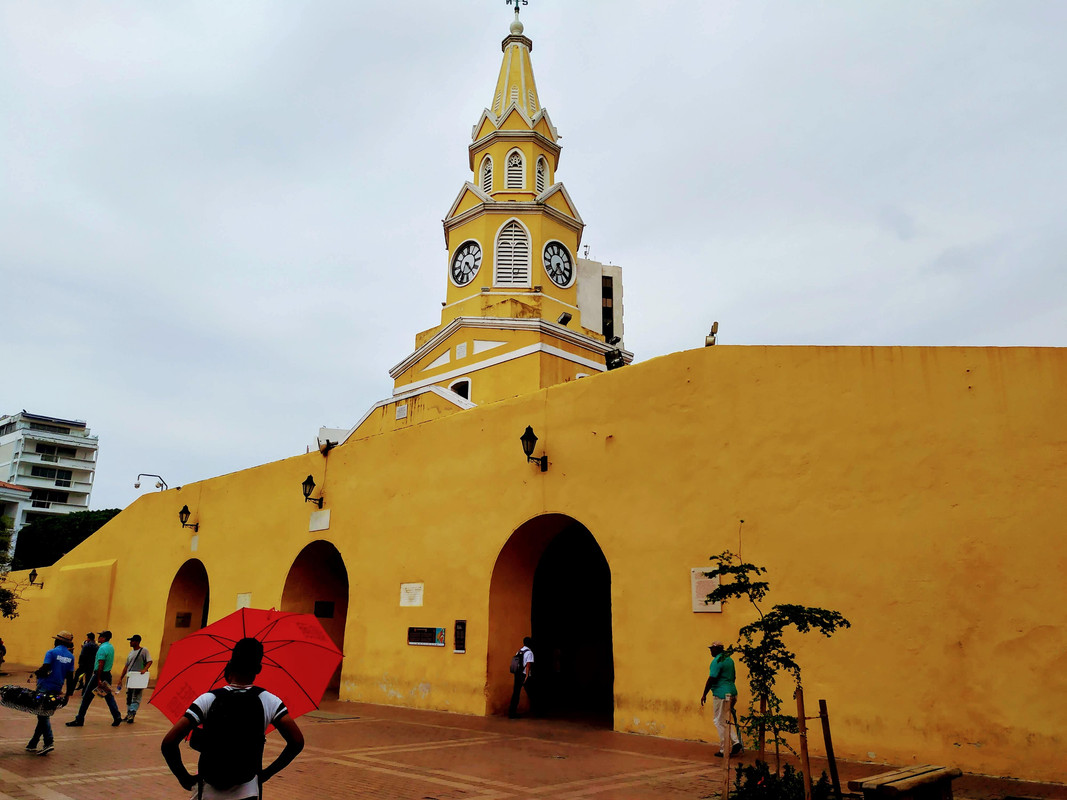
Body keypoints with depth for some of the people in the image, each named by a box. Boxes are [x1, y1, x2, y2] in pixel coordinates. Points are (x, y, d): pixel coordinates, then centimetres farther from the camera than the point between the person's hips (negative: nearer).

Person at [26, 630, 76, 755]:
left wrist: (37, 672, 4)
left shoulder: (51, 653, -7)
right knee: (44, 715, 15)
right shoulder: (70, 656, 8)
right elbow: (70, 677, 8)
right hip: (57, 689, 5)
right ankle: (32, 744, 23)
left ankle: (49, 742, -15)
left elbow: (44, 669, -19)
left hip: (45, 687, -5)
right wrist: (67, 695, 12)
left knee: (43, 715, -3)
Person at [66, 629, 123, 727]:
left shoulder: (102, 648, -16)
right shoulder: (111, 647, 11)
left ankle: (79, 720, 8)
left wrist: (98, 679, -22)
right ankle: (117, 717, 7)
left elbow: (101, 665, -21)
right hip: (108, 674, 8)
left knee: (87, 697, 2)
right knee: (109, 697, 12)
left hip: (100, 674, -8)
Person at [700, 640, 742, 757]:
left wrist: (704, 694, -11)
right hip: (731, 692, 9)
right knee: (726, 720, 19)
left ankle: (723, 750, 5)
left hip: (721, 694, -9)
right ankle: (736, 742, 4)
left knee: (720, 722, 1)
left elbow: (711, 679, -18)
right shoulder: (729, 659, 12)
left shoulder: (717, 661, -15)